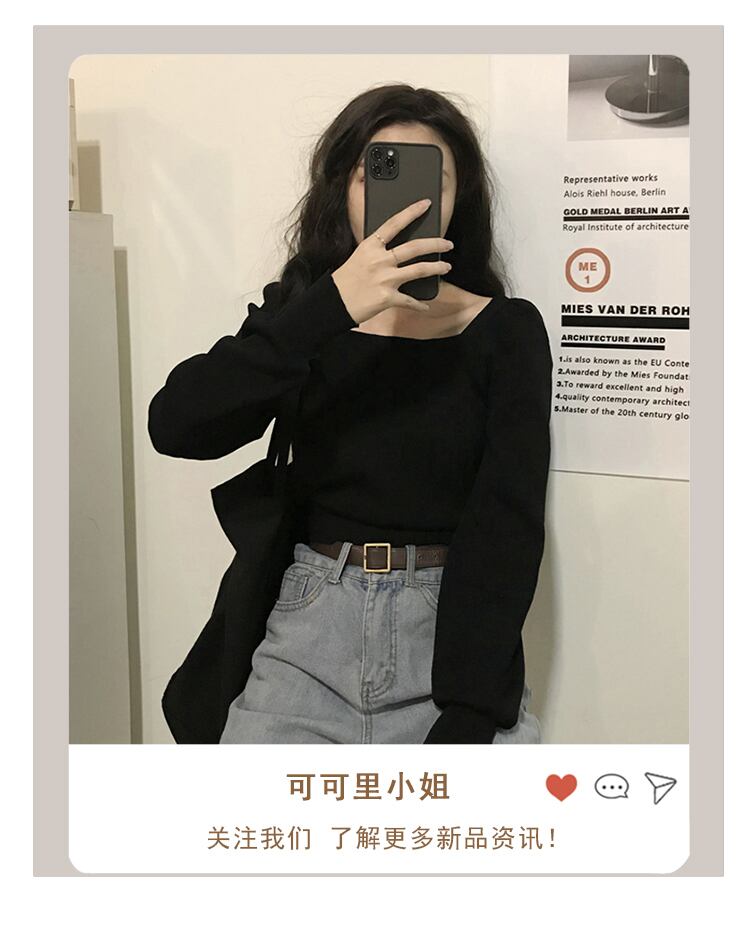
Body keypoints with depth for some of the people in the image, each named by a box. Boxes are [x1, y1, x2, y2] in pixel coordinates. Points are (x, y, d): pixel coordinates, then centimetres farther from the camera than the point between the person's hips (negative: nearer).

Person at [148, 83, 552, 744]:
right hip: (309, 639, 1)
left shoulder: (505, 330, 0)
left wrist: (465, 717, -17)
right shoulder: (299, 315, 5)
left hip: (454, 636, -1)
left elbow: (507, 521, -8)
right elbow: (174, 427, -12)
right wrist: (329, 308, -22)